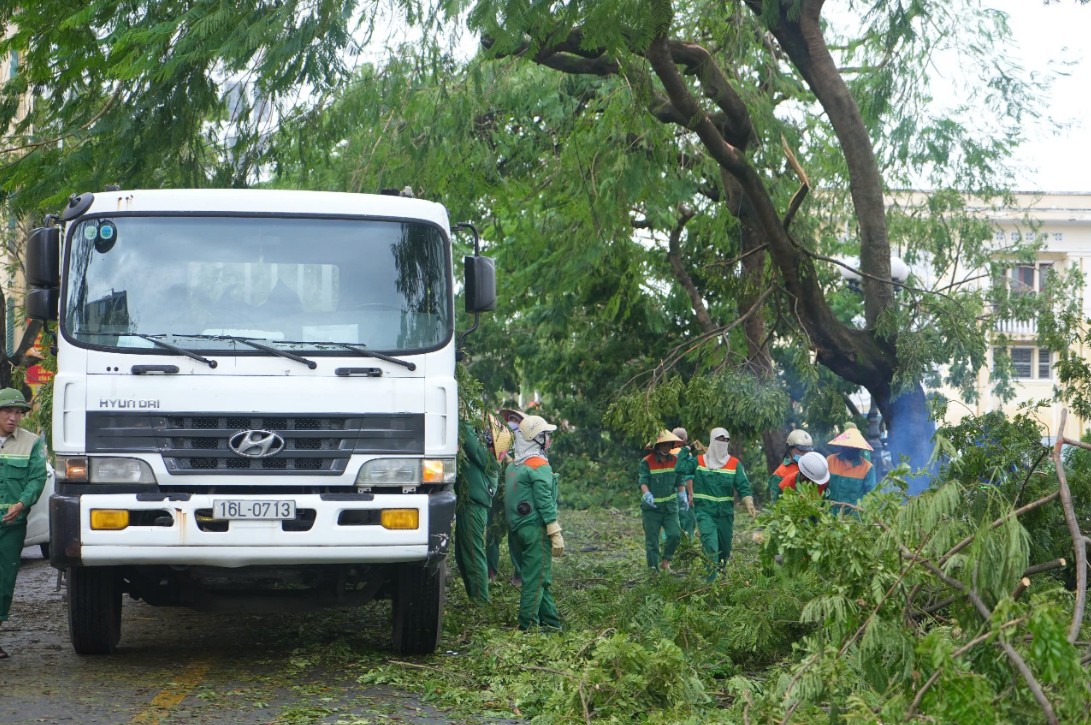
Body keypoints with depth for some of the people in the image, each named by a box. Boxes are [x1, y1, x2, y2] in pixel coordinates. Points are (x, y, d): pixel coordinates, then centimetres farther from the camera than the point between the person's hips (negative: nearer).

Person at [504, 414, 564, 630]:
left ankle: (551, 622, 18)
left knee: (541, 578, 14)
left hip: (517, 527, 9)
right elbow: (545, 502, -16)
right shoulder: (539, 465, -12)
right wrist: (556, 534, -14)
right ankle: (528, 624, -7)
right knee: (536, 579, -6)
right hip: (536, 528, -9)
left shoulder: (513, 465, 15)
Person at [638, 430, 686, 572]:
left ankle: (665, 562, 8)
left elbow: (679, 481, 13)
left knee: (675, 534, -11)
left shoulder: (674, 461, 5)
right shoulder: (646, 462, -10)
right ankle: (653, 568, 8)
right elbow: (643, 482, -17)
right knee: (652, 540, -1)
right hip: (651, 507, -3)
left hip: (670, 505, 3)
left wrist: (683, 496, 1)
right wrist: (647, 495, -34)